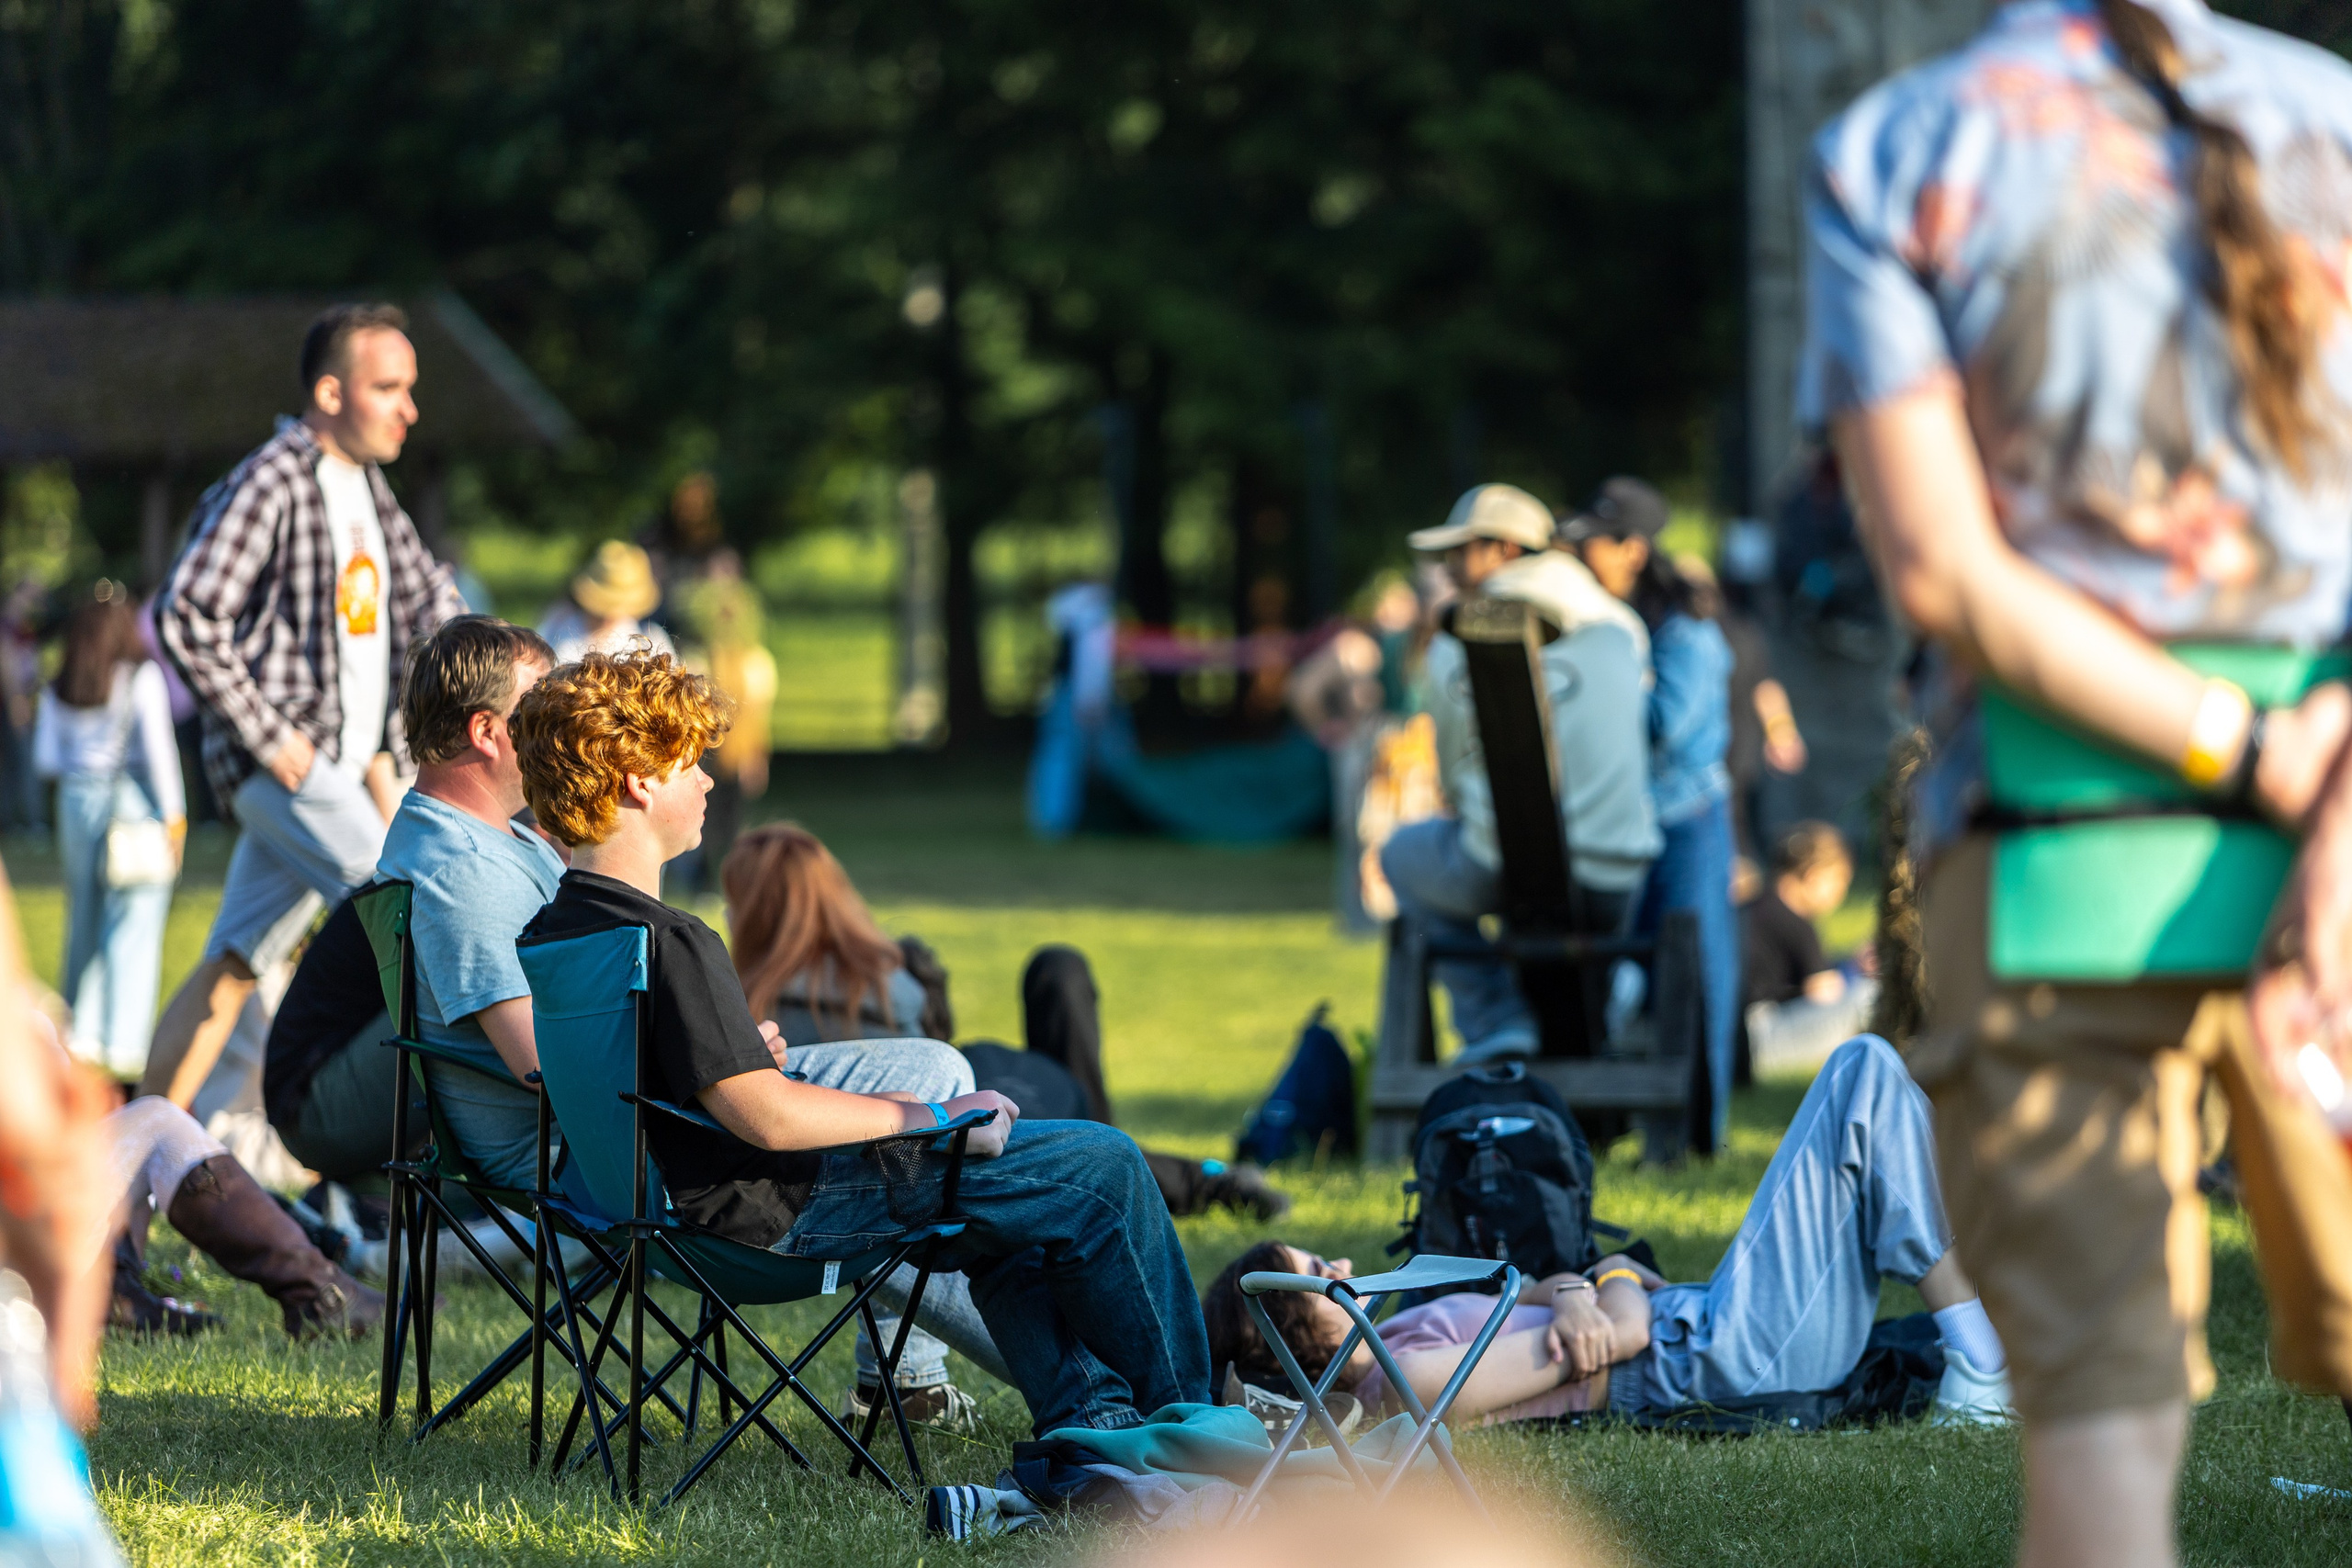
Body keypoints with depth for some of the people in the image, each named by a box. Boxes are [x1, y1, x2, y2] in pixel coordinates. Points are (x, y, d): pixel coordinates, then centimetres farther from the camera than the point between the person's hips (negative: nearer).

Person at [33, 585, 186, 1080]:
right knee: (134, 923, -3)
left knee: (85, 922, 14)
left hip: (77, 800, 5)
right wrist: (173, 812, -6)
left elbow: (46, 760, 6)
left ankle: (83, 1035, 18)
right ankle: (124, 1043, -7)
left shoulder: (58, 692, 5)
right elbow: (157, 745, -11)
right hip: (134, 800, -5)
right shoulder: (141, 678, -7)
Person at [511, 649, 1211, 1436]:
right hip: (780, 1207, -10)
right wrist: (929, 1120, -15)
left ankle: (1089, 1418, 27)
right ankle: (1187, 1422, 12)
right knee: (1101, 1169, -4)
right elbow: (768, 1116, -27)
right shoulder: (671, 942, -26)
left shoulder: (551, 930, 3)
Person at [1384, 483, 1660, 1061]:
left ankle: (1494, 1019, 15)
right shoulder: (1621, 630, 8)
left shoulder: (1452, 652, 0)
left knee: (1404, 852, 29)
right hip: (1613, 887, 3)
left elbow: (1455, 779, 11)